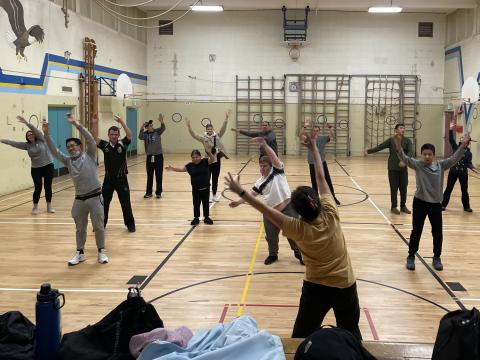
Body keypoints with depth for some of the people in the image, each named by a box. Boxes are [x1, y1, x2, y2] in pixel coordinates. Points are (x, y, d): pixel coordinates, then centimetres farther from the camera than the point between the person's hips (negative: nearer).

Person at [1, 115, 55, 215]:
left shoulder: (41, 140, -3)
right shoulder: (27, 145, 4)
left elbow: (36, 130, -18)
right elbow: (13, 143, 2)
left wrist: (26, 123, -31)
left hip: (48, 166, -1)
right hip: (35, 169, 2)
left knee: (48, 187, 2)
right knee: (38, 188, -3)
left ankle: (49, 206, 15)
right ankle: (35, 207, 12)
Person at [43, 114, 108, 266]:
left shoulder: (89, 155, -1)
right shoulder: (68, 161, 8)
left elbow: (90, 139, -15)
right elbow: (54, 151, -1)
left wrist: (76, 124, -22)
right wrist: (46, 134, -13)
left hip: (95, 197, -4)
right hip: (79, 199, 4)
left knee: (99, 227, 4)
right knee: (80, 228, 13)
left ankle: (101, 252, 20)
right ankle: (80, 253, 27)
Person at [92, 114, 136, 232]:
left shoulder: (123, 144, -3)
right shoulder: (105, 145, 1)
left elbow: (129, 135, -19)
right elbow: (95, 137, -11)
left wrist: (121, 122, -29)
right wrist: (94, 123, -23)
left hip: (121, 179, -2)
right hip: (108, 179, 2)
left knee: (126, 203, 4)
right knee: (103, 203, 8)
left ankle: (130, 224, 17)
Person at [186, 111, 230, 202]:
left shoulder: (217, 136, 1)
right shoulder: (203, 137, -3)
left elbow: (223, 129, -9)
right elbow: (194, 135, -12)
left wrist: (226, 119, -21)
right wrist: (189, 127, -26)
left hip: (216, 160, 1)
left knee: (215, 179, 9)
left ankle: (214, 195, 21)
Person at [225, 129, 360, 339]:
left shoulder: (299, 229, -20)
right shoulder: (331, 214, -16)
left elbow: (266, 210, -17)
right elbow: (321, 178, -7)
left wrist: (241, 192, -13)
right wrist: (313, 147, 3)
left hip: (316, 287, -2)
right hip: (345, 284, 3)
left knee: (301, 337, 11)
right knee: (351, 334, 20)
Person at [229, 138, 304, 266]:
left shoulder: (277, 171, -4)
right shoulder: (260, 183, 7)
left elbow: (274, 157, -19)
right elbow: (251, 194, 13)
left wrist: (264, 145, -32)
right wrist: (239, 202, 5)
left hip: (287, 209, -4)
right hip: (270, 212, 5)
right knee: (271, 237, 13)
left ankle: (298, 253, 28)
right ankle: (273, 255, 36)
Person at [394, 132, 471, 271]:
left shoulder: (441, 165, -3)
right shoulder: (417, 165, -9)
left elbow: (454, 158, -10)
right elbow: (404, 158, -21)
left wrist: (463, 146, -23)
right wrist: (398, 146, -39)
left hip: (435, 203, 2)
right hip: (420, 202, -2)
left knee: (438, 232, 10)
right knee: (416, 231, 7)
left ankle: (437, 258, 28)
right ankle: (411, 257, 22)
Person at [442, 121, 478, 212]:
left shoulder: (468, 153, -3)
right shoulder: (456, 148, -2)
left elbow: (469, 163, -8)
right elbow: (451, 139, -14)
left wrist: (472, 168, -29)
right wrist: (451, 130, -26)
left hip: (463, 173, 0)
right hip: (453, 171, 0)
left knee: (464, 190, 9)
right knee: (448, 189, 7)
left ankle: (466, 207, 22)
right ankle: (443, 205, 17)